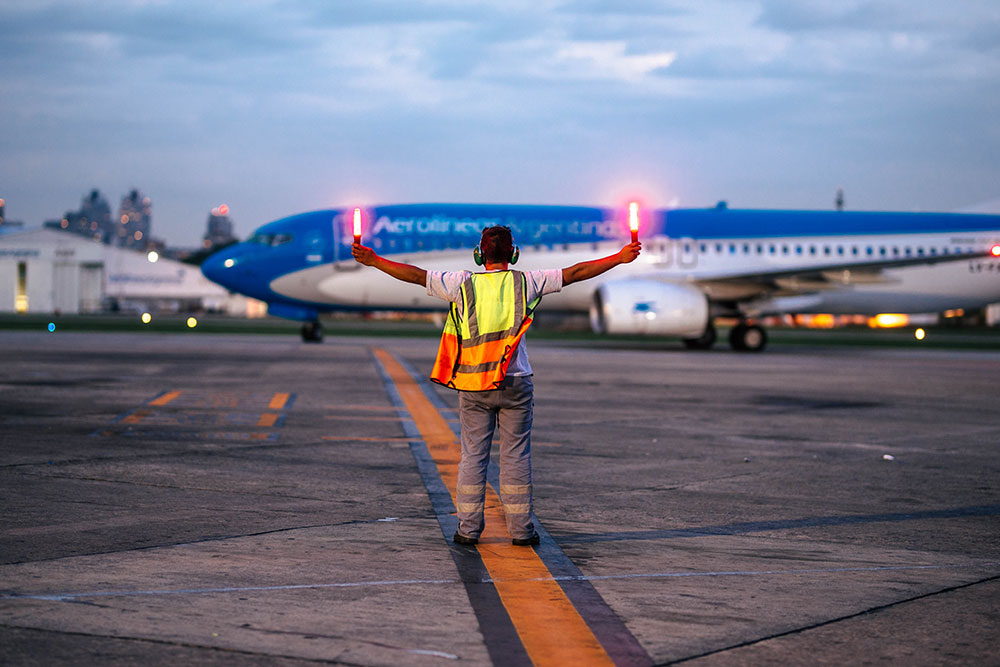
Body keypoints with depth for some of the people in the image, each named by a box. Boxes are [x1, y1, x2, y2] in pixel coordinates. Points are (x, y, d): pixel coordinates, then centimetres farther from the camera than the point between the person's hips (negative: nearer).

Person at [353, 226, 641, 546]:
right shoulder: (525, 282, -1)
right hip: (516, 383, 0)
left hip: (473, 386, 1)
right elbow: (575, 273, 2)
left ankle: (468, 528, 6)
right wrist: (619, 258, 8)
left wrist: (373, 260, 7)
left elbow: (418, 275, -1)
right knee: (516, 455, 4)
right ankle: (520, 528, 6)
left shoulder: (464, 284, -1)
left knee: (473, 455, 5)